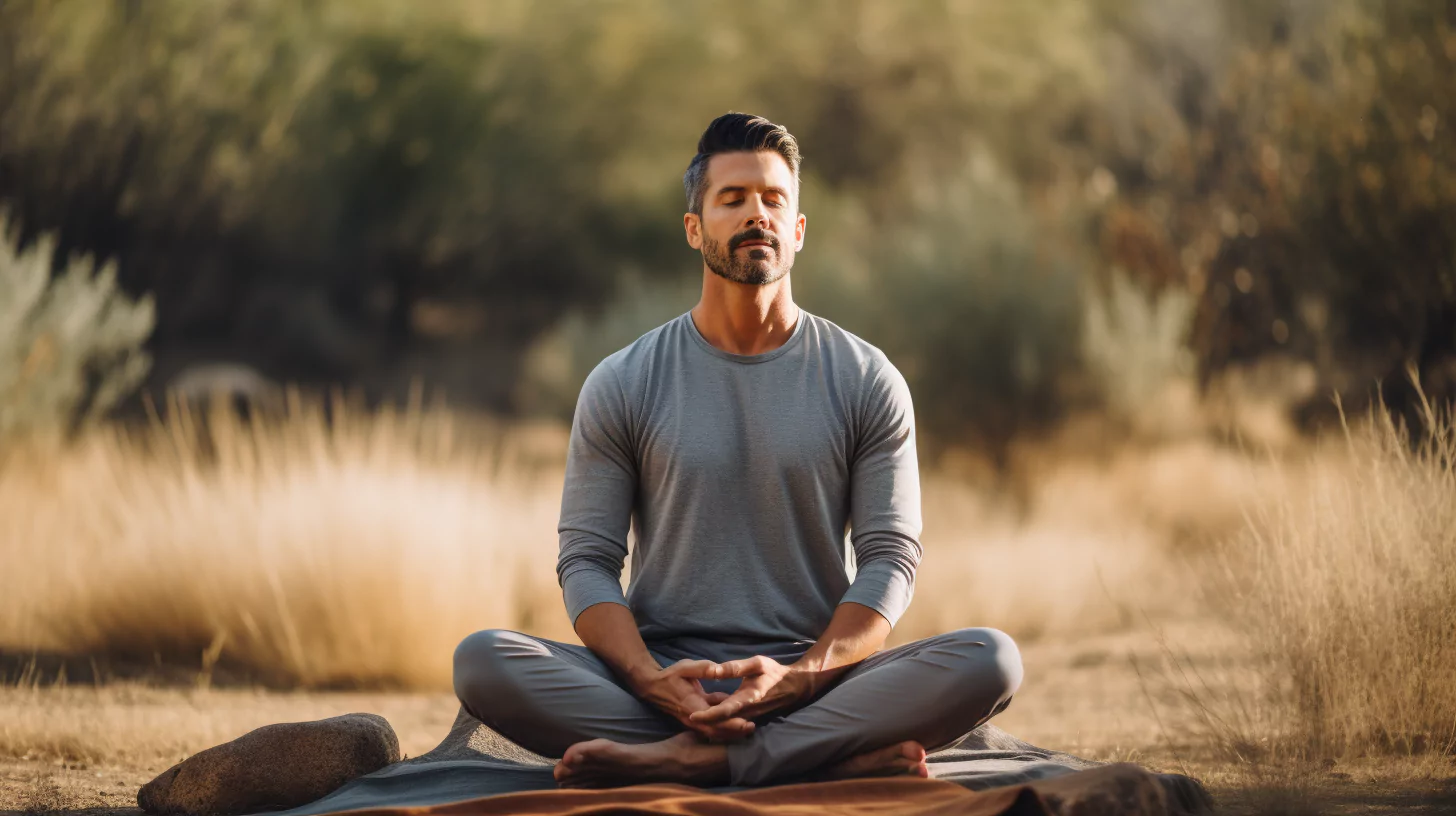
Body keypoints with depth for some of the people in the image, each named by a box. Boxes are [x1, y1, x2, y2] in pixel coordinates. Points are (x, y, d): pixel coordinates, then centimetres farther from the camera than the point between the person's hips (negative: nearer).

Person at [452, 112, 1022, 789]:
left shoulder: (867, 383, 7)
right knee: (482, 661, -28)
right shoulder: (621, 386, 8)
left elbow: (890, 556, 1)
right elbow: (587, 558, 2)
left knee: (991, 659, -28)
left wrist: (801, 677, -18)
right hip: (664, 672, 0)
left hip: (812, 677, 0)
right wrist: (655, 682, -19)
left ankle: (688, 762, -35)